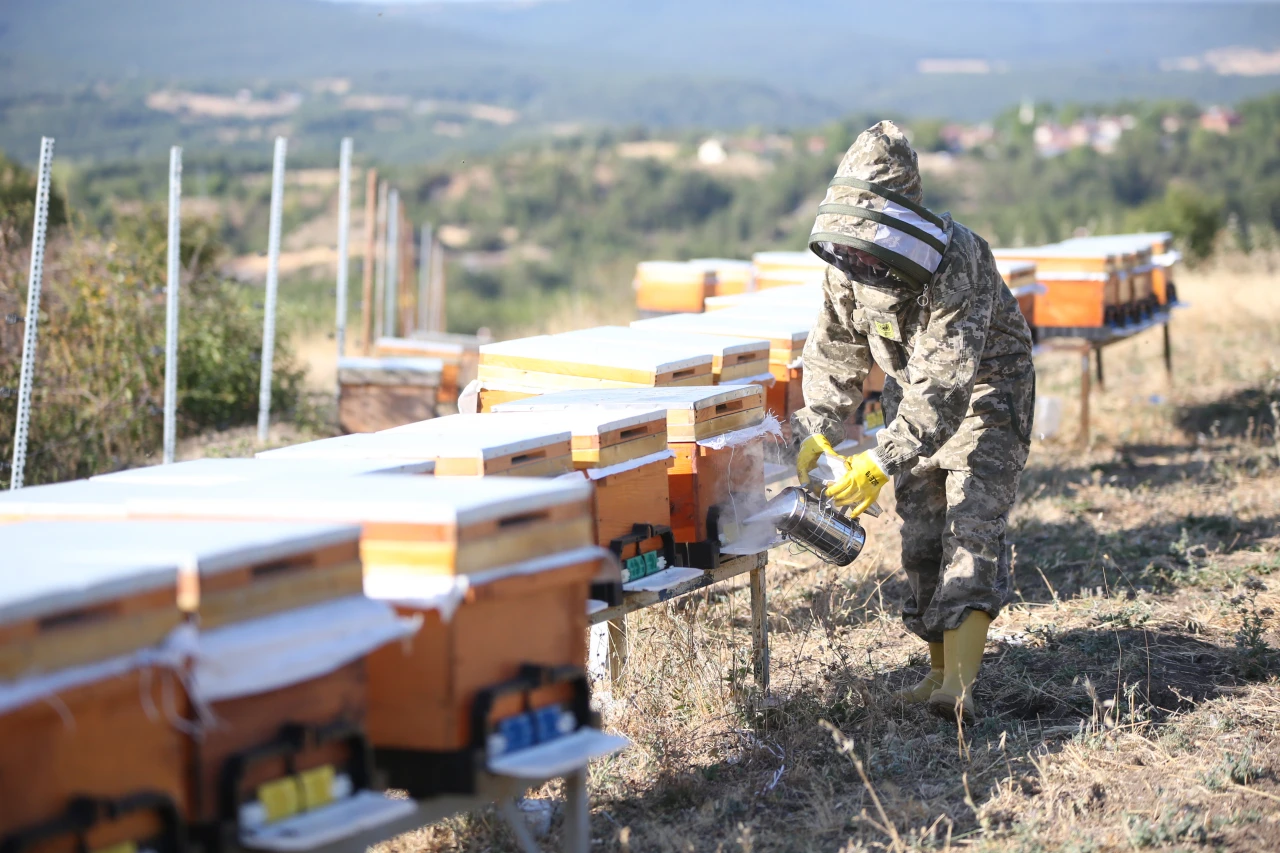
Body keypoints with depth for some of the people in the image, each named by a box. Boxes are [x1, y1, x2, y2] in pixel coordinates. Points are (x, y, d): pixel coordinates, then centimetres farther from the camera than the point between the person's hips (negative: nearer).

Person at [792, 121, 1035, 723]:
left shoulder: (956, 264, -35)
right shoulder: (846, 266, -14)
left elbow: (944, 383, -39)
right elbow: (833, 354, 0)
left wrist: (883, 460, -44)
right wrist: (817, 432, -14)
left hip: (983, 395, -7)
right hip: (914, 395, 7)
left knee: (973, 526, -20)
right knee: (921, 534, 6)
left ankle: (959, 682, -30)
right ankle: (941, 668, 17)